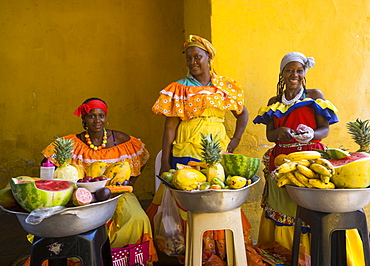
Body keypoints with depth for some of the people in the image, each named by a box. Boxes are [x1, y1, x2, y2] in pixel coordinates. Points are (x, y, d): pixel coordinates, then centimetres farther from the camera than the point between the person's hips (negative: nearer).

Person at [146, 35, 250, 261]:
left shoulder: (226, 87, 9)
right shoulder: (179, 89, 1)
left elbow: (243, 115, 20)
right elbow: (169, 128, -2)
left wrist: (235, 141, 6)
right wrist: (165, 163, -6)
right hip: (187, 153, -2)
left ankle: (222, 250, 24)